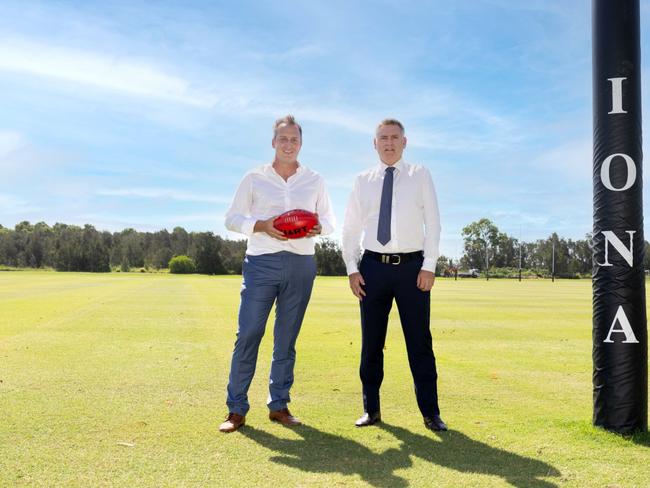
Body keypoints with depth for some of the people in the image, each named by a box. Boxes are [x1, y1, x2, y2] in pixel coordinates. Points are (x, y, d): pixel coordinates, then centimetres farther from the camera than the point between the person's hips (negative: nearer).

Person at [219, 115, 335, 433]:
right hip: (262, 263, -2)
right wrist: (262, 225, -13)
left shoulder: (315, 181, 11)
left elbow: (329, 220, 16)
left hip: (301, 264, 2)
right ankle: (236, 409, 5)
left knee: (287, 338, 7)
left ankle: (279, 405, 18)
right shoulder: (254, 178, 6)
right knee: (248, 334, -6)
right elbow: (232, 218, 5)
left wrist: (318, 227, -8)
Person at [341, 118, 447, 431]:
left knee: (419, 341, 4)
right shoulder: (363, 181, 9)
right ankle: (371, 409, 21)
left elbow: (433, 222, 0)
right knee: (371, 341, 7)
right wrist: (352, 268, -1)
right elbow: (350, 228, 8)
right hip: (373, 266, 2)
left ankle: (430, 412, 14)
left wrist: (429, 266, -8)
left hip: (412, 266, -2)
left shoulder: (420, 175, 5)